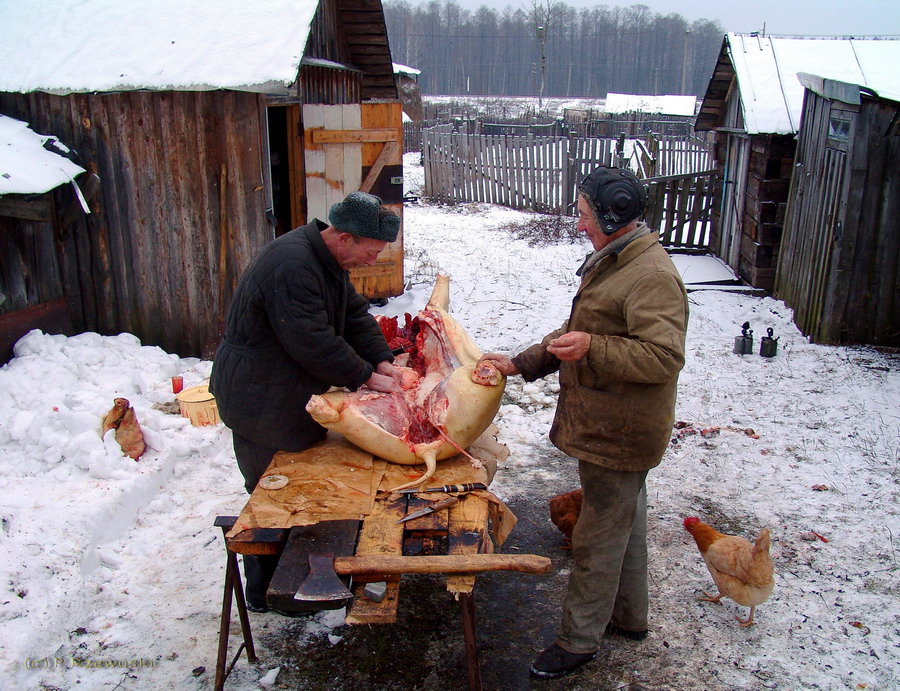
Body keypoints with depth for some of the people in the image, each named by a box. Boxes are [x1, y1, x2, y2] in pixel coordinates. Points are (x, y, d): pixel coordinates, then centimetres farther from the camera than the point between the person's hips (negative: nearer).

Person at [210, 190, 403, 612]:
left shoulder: (328, 260, 7)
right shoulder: (292, 267, -28)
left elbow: (355, 315, 9)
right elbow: (314, 343, -27)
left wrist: (382, 361, -3)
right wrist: (364, 377, -16)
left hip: (293, 394, 10)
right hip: (261, 399, -10)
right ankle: (264, 593, 18)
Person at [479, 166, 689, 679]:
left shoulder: (653, 277, -22)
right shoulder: (610, 262, 11)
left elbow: (664, 357, -29)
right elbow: (574, 333, 18)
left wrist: (593, 347, -34)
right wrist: (522, 363, 11)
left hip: (620, 433, -10)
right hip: (606, 426, 10)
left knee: (599, 537, 4)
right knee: (625, 524, 23)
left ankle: (580, 640, 21)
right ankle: (629, 617, 41)